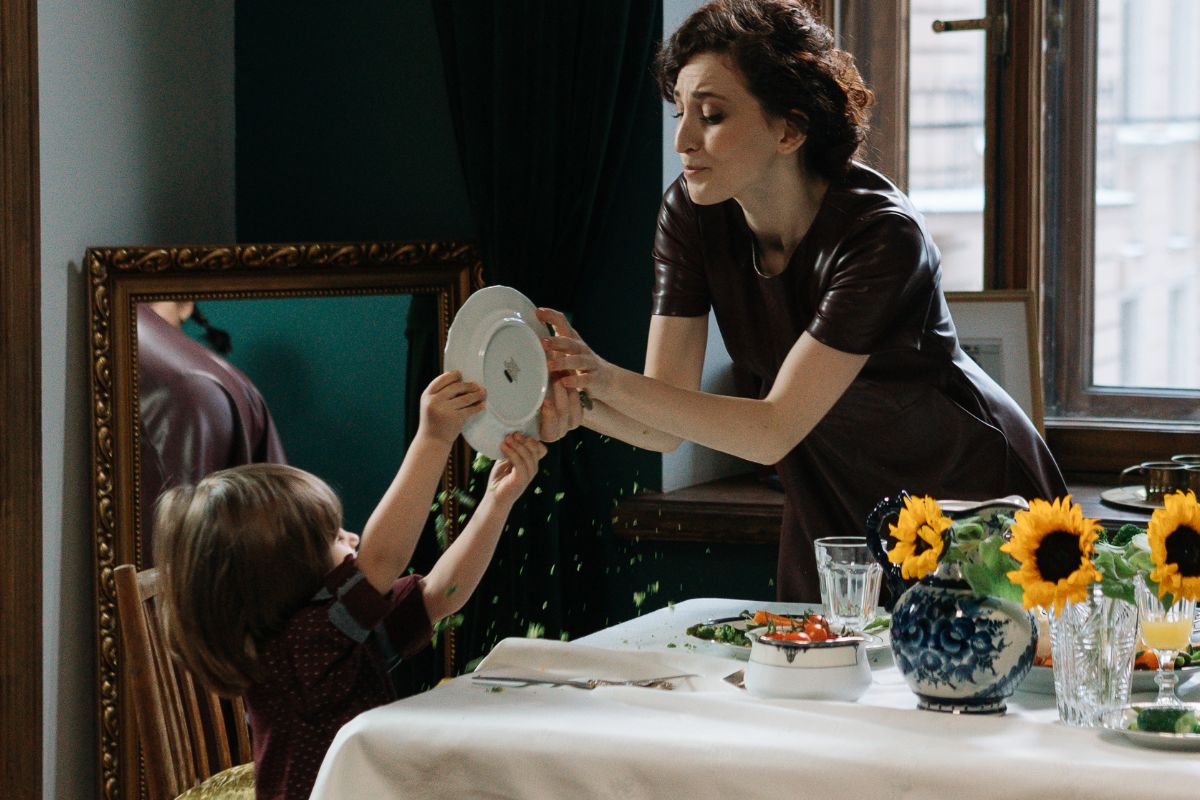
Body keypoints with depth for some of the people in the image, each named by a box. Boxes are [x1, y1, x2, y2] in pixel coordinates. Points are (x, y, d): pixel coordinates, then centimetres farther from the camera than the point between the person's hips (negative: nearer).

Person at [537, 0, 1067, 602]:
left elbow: (774, 430, -33)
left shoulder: (882, 236, -31)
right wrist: (578, 404, -36)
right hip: (837, 506, 5)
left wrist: (608, 379, -41)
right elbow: (665, 427, -16)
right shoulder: (691, 213, -13)